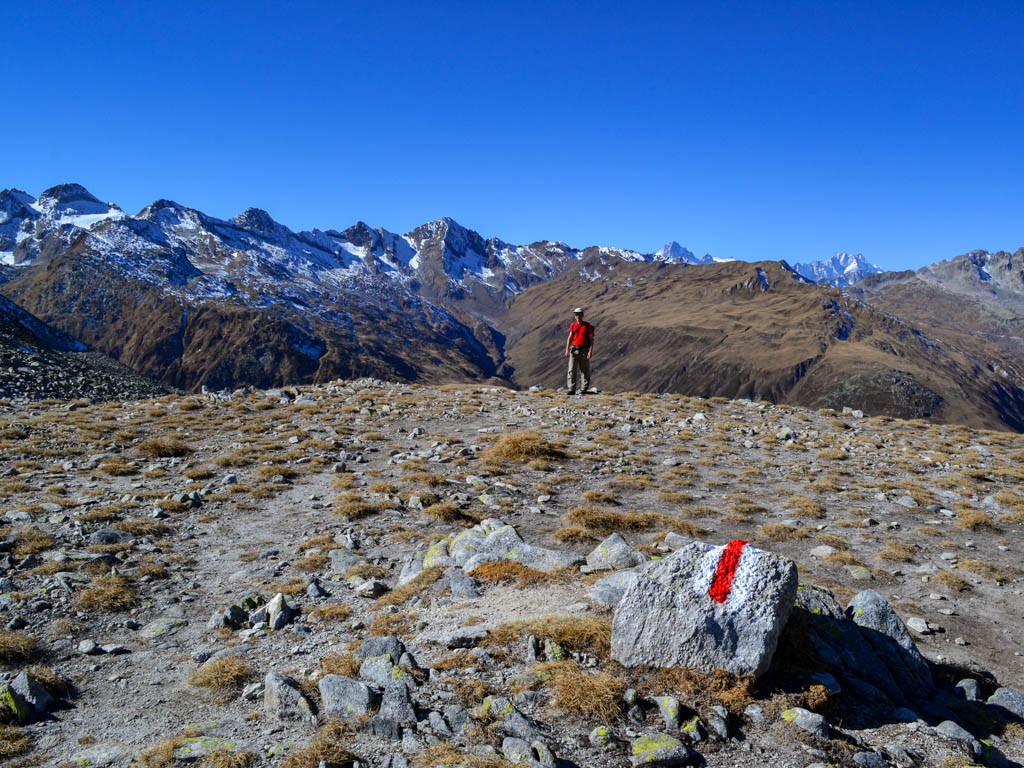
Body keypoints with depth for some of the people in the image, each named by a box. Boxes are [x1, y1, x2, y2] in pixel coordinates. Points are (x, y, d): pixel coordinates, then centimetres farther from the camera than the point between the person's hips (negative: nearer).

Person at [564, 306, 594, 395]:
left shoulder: (587, 326, -3)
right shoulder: (573, 325, 7)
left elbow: (591, 339, -5)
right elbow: (570, 338, 10)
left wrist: (591, 351, -14)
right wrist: (567, 350, 4)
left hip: (584, 350, -3)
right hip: (574, 350, 3)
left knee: (584, 370, 3)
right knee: (571, 370, -5)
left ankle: (584, 389, 12)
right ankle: (571, 389, -5)